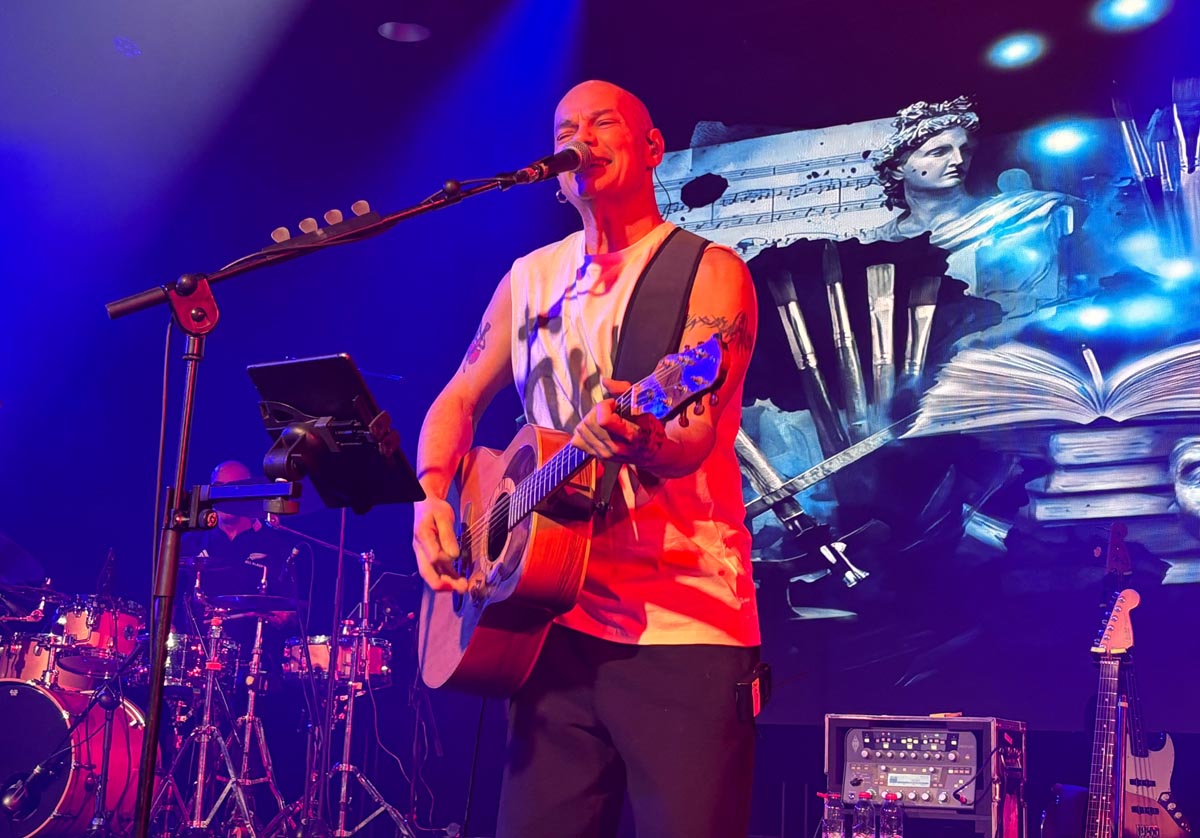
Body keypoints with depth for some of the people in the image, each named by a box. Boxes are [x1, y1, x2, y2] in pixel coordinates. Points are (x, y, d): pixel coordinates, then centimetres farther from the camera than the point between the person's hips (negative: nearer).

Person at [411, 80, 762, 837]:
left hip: (684, 627, -4)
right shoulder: (530, 278, 14)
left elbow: (696, 434, -17)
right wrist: (432, 497, 0)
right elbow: (457, 402, 18)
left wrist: (642, 439, -39)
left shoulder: (709, 272, -3)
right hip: (554, 617, 5)